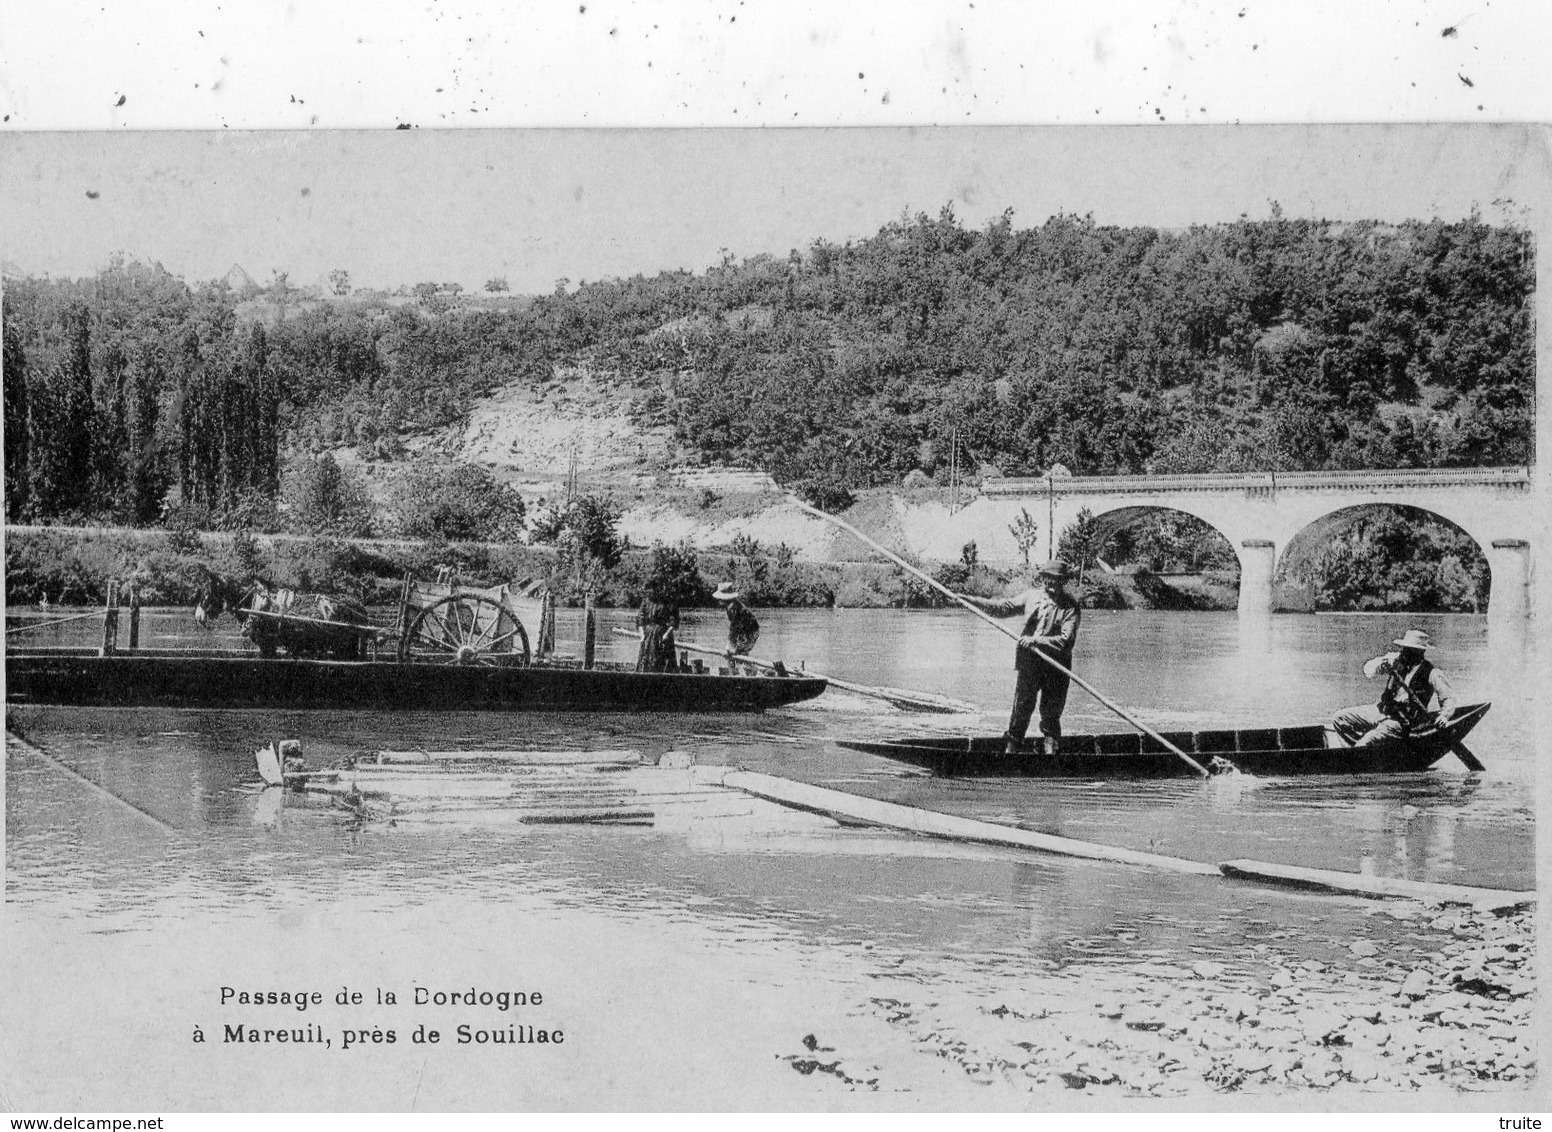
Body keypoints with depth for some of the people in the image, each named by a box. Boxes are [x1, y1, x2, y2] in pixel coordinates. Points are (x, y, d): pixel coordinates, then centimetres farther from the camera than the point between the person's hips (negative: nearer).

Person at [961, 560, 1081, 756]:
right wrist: (971, 600, 7)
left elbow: (1067, 640, -17)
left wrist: (1035, 641, -23)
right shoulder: (1031, 597, 6)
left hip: (1057, 667, -2)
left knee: (1051, 713, 6)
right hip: (1029, 664, 3)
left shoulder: (1071, 606, -7)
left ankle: (1051, 750, 18)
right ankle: (1011, 748, 17)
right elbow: (1004, 607, 12)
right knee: (1021, 709, 6)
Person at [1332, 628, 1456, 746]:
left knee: (1367, 741, -27)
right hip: (1382, 710, 6)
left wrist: (1444, 715, -17)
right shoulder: (1395, 659, 0)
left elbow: (1448, 696, -1)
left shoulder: (1430, 673, -9)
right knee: (1340, 719, -3)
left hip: (1403, 722, -6)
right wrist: (1380, 665, -29)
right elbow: (1368, 671, -8)